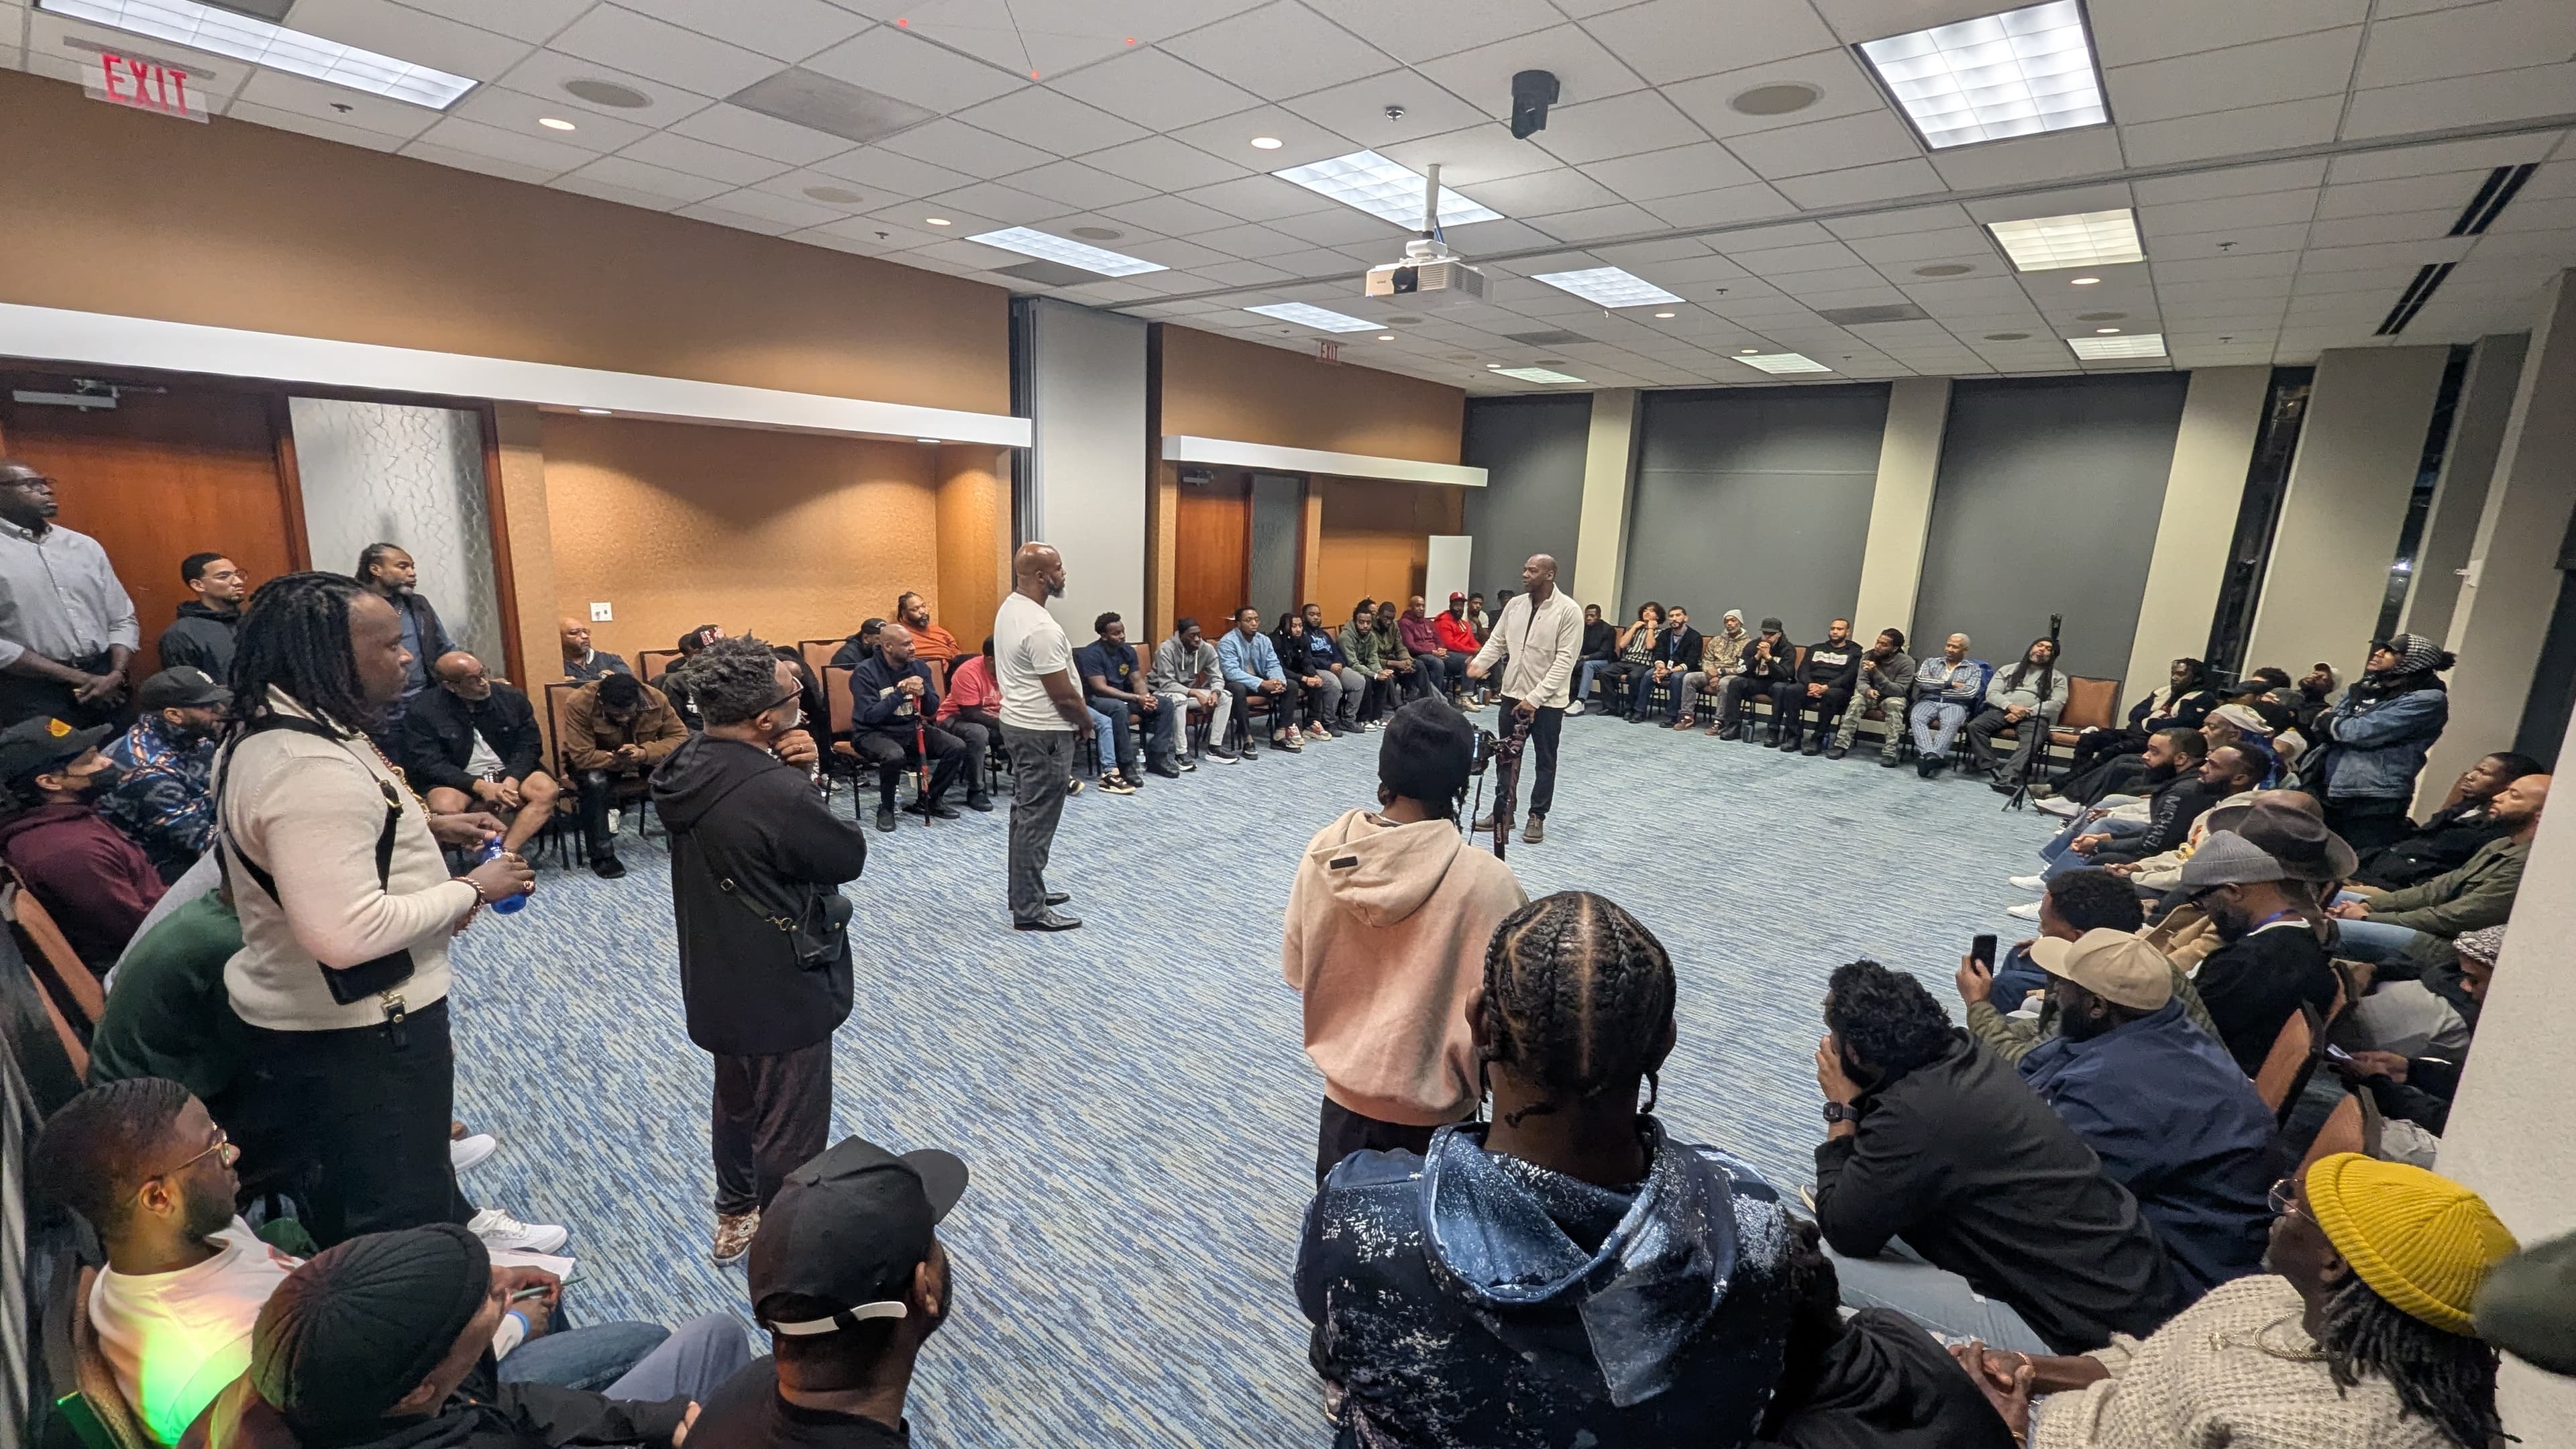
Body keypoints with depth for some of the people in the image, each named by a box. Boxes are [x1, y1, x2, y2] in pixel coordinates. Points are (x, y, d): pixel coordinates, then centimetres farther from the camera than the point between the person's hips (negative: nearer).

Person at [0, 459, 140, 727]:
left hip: (105, 679, 4)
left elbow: (123, 619, 10)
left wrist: (116, 675, -6)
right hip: (34, 693, -3)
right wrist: (79, 678, -13)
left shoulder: (84, 545, 10)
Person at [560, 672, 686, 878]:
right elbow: (582, 757, -29)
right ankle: (602, 855, -21)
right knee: (595, 781, -37)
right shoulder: (579, 703, -29)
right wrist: (620, 760, -39)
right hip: (597, 763, -2)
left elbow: (680, 736, -19)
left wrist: (644, 753, -35)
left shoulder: (655, 698, -22)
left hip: (643, 758, 2)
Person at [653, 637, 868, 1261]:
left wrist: (794, 770, -14)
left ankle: (734, 1218, 49)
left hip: (718, 980, 9)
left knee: (737, 1104, 29)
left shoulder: (686, 765, -5)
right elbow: (851, 855, -18)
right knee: (790, 1135, 11)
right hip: (781, 990, -9)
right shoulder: (775, 794, -32)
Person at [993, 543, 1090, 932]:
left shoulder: (1010, 609, 8)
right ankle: (1029, 911, 6)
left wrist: (1078, 718, 17)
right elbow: (1064, 694, -21)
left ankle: (1027, 891, 31)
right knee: (1037, 822, -2)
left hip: (1018, 723, 11)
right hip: (1044, 733, -11)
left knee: (1026, 814, 19)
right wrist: (1087, 723, -3)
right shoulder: (1041, 628, -24)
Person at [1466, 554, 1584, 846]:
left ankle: (1537, 817, 20)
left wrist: (1535, 698, -22)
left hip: (1547, 701, -5)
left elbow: (1564, 661, -17)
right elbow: (1497, 642, 10)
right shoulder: (1515, 605, 4)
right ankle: (1504, 812, 26)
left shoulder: (1568, 611, -13)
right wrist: (1479, 663, -12)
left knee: (1545, 761, 8)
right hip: (1512, 694, 6)